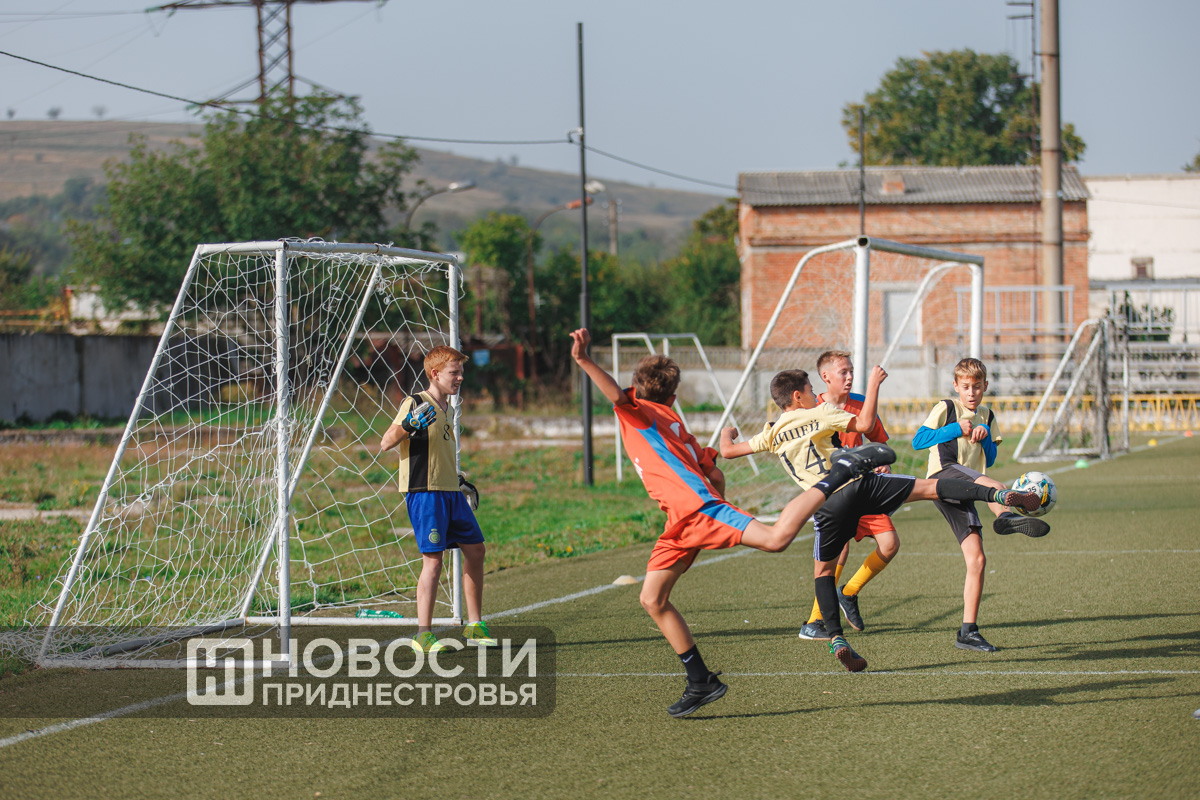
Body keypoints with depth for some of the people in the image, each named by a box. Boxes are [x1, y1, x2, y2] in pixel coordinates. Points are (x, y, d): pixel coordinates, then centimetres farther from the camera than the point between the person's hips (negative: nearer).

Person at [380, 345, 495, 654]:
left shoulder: (448, 410, 17)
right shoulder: (414, 403, -8)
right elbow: (385, 444, -12)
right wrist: (408, 426, -29)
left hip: (450, 492, 9)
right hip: (423, 492, -9)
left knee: (476, 550, 9)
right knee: (433, 559, -12)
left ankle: (474, 626, 19)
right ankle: (423, 634, -7)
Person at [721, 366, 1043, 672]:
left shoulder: (772, 434, 12)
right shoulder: (818, 414, 4)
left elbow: (728, 450, 18)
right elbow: (864, 423, -2)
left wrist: (727, 434, 41)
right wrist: (873, 383, 7)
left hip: (827, 505, 2)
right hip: (857, 483, -2)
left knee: (823, 570, 18)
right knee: (929, 487, -1)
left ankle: (836, 638, 3)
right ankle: (1000, 495, -17)